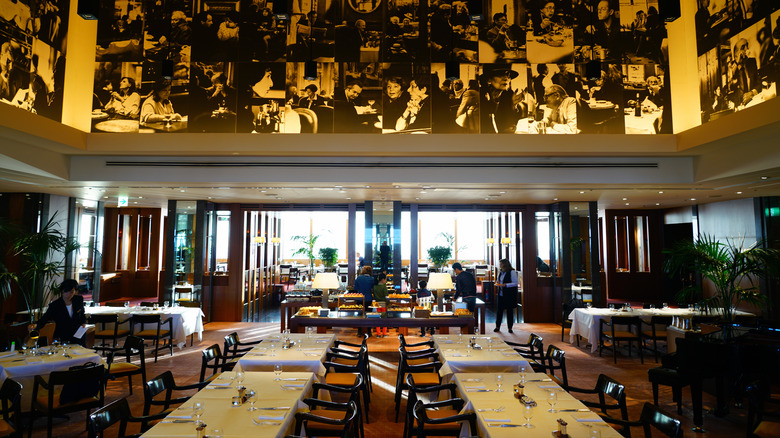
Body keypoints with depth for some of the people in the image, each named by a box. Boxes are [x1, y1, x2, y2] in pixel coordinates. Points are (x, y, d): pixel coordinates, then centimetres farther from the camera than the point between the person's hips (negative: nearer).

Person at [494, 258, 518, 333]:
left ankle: (510, 328, 14)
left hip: (509, 295, -6)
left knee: (509, 311, 3)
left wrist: (505, 285, -22)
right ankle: (497, 326, 13)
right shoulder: (501, 272, 12)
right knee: (499, 310, 4)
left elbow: (515, 283, -13)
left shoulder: (512, 272, -10)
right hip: (501, 294, 6)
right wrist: (497, 283, 1)